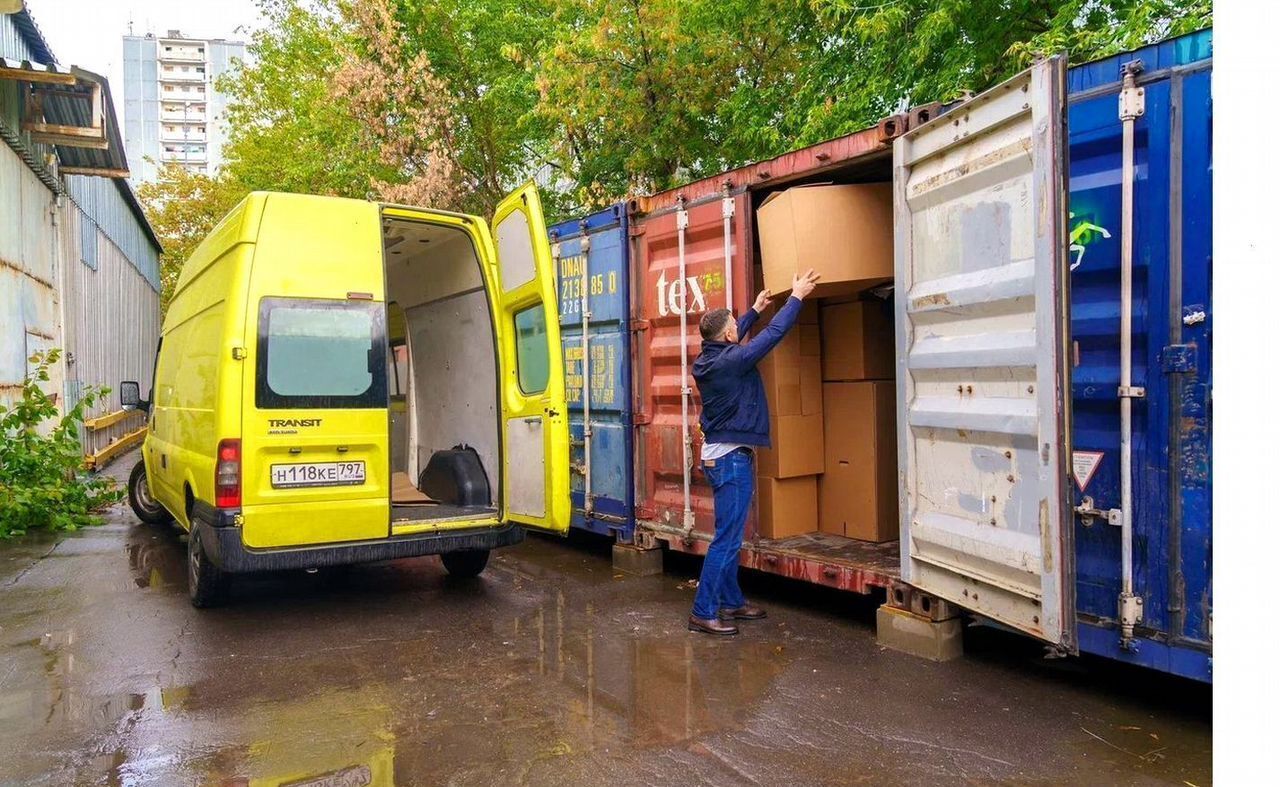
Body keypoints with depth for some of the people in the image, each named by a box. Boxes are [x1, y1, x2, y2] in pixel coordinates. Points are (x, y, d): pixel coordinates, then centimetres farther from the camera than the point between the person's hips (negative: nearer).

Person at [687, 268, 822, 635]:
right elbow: (774, 334, -14)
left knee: (729, 536, 16)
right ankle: (703, 613, -2)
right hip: (732, 457, -10)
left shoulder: (706, 360, 6)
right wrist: (796, 297, -1)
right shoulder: (732, 360, -19)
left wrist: (755, 310, 36)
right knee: (726, 539, -6)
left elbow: (728, 343, 27)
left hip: (718, 455, 10)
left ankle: (731, 602, 26)